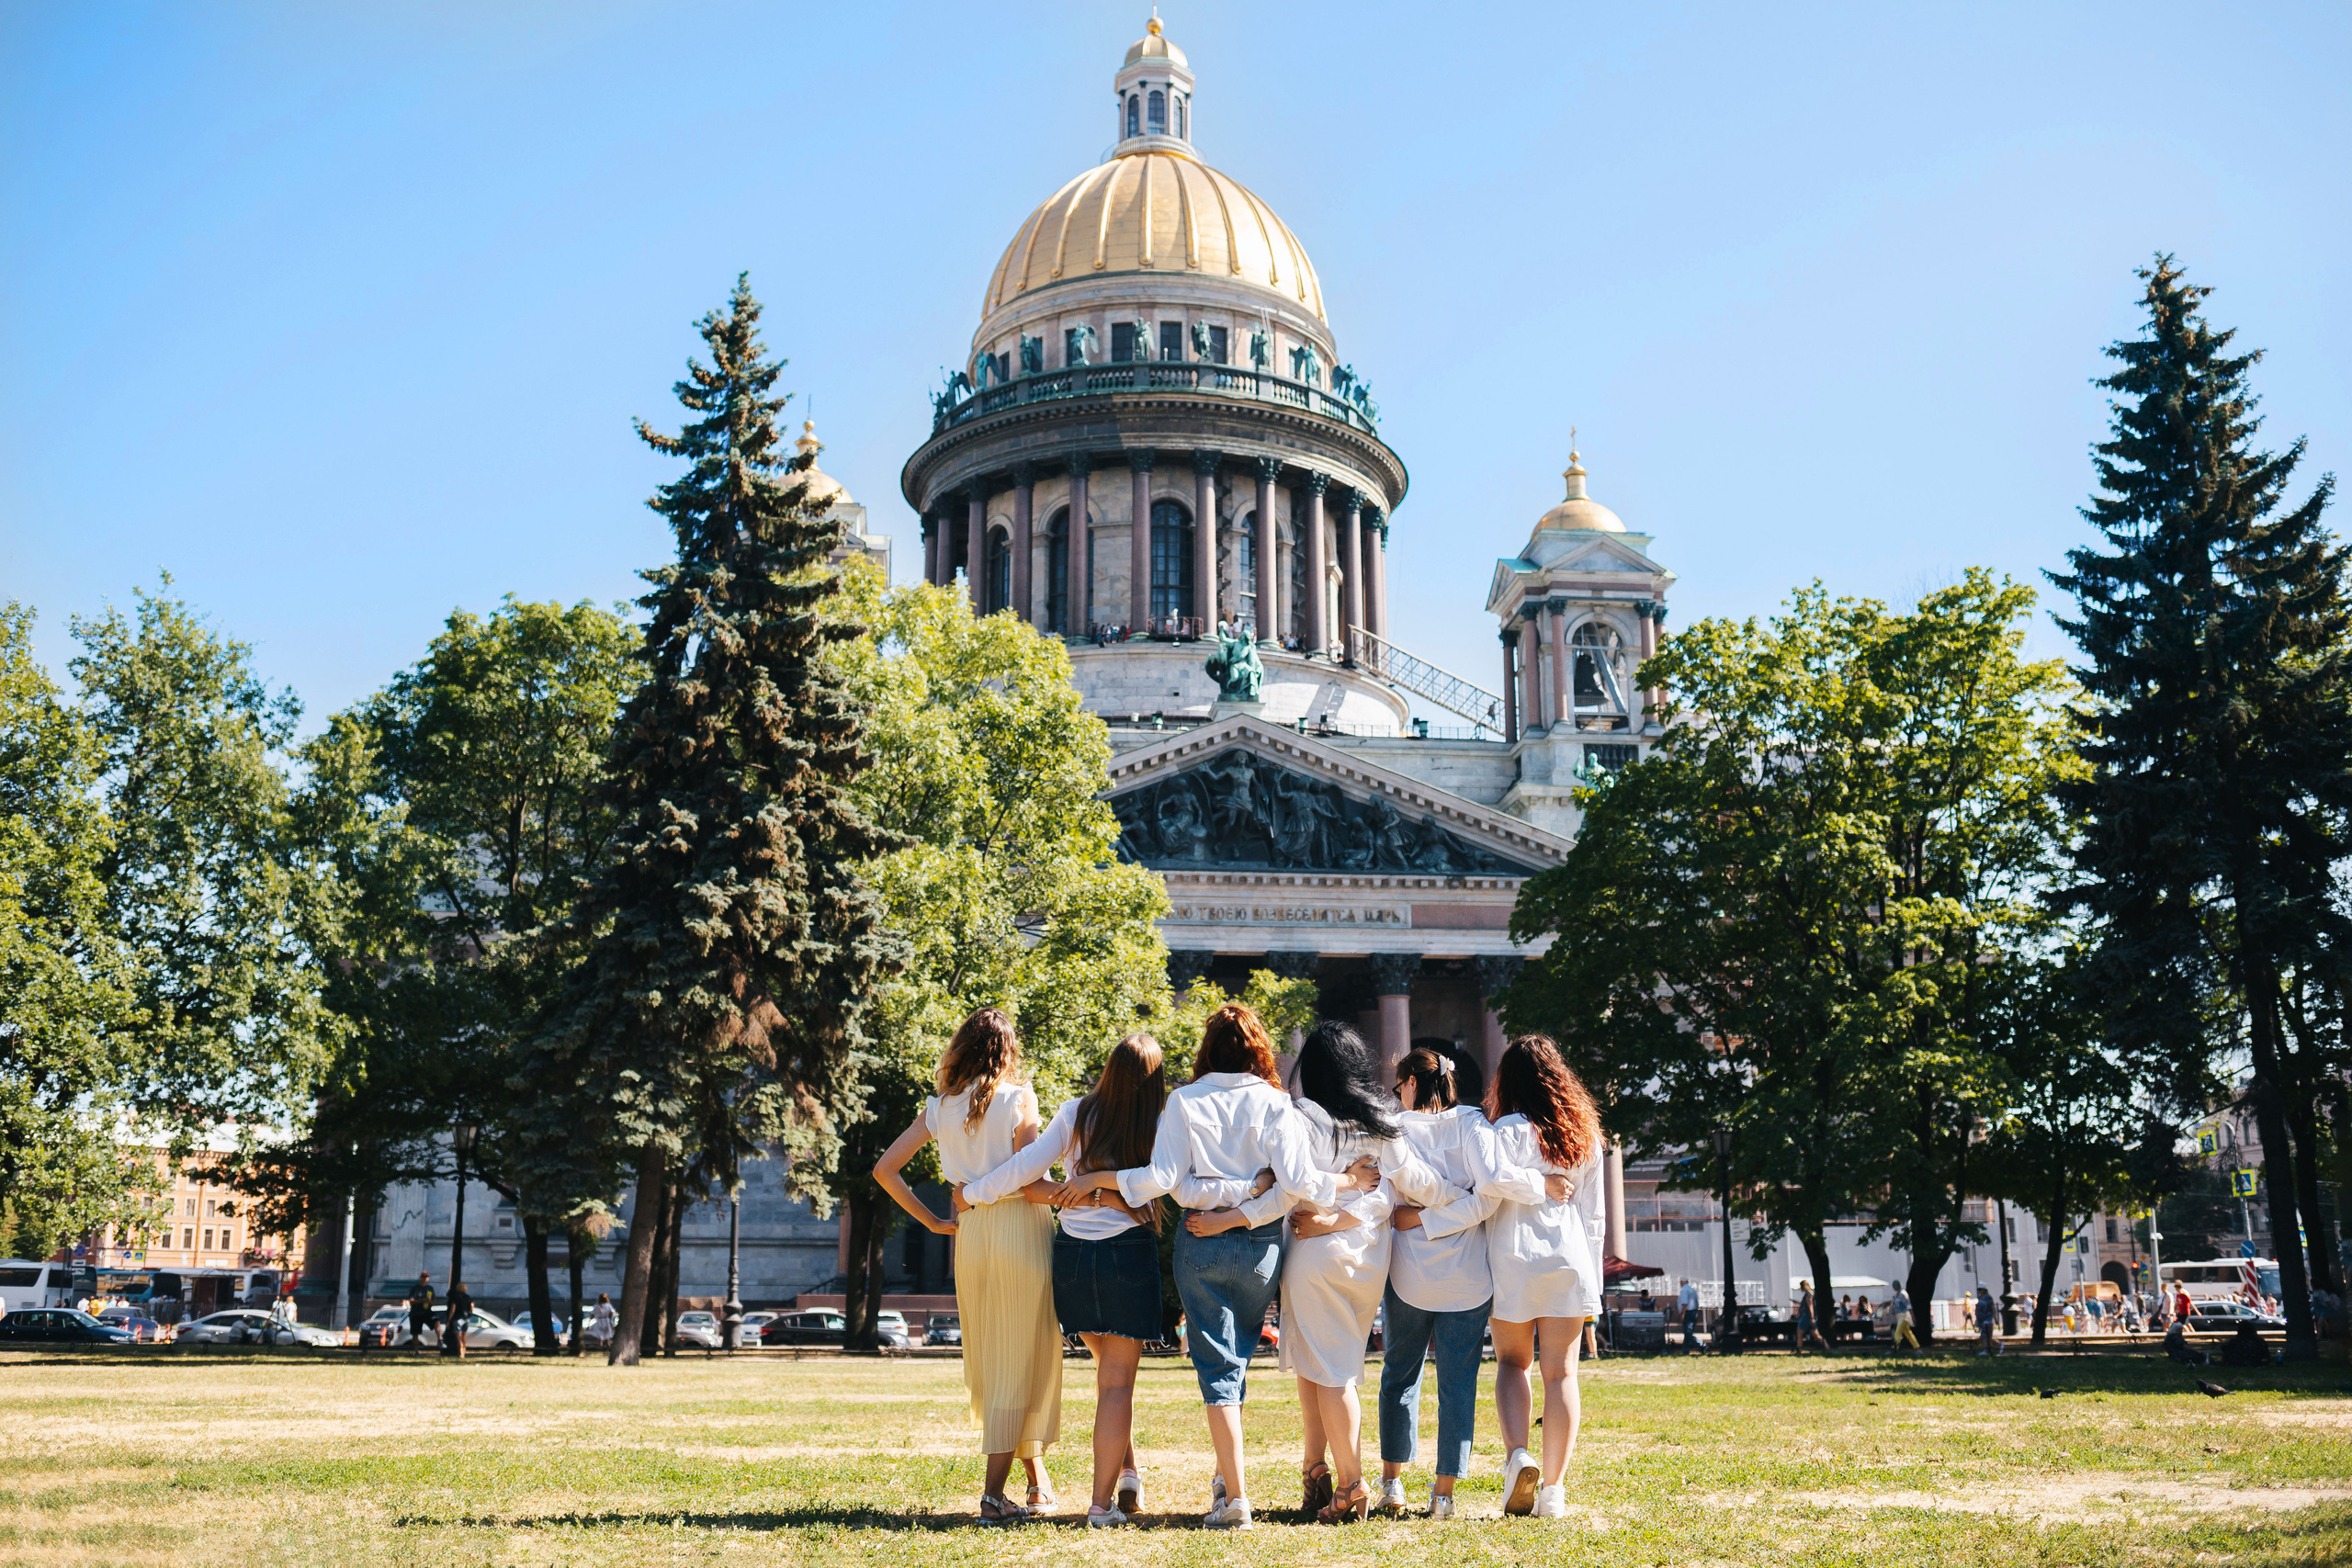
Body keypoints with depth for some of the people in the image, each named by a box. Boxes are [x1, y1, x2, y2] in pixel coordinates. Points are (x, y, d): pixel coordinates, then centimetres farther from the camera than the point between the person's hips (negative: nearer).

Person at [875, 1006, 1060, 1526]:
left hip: (971, 1234, 5)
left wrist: (931, 1221, 8)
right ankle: (994, 1492, -4)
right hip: (1021, 1227, -5)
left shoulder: (940, 1108, 7)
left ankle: (1037, 1480, 27)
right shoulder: (1018, 1098, -6)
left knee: (991, 1360, 16)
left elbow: (885, 1169, 5)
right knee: (1026, 1360, 2)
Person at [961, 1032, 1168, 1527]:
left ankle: (1126, 1475, 22)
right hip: (1128, 1254, -3)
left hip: (1073, 1252, 3)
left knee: (1112, 1369, 23)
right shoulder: (1157, 1130, -6)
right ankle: (1102, 1504, 1)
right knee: (1116, 1382, 3)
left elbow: (1025, 1168, -5)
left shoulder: (1077, 1114, -3)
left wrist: (972, 1195, 6)